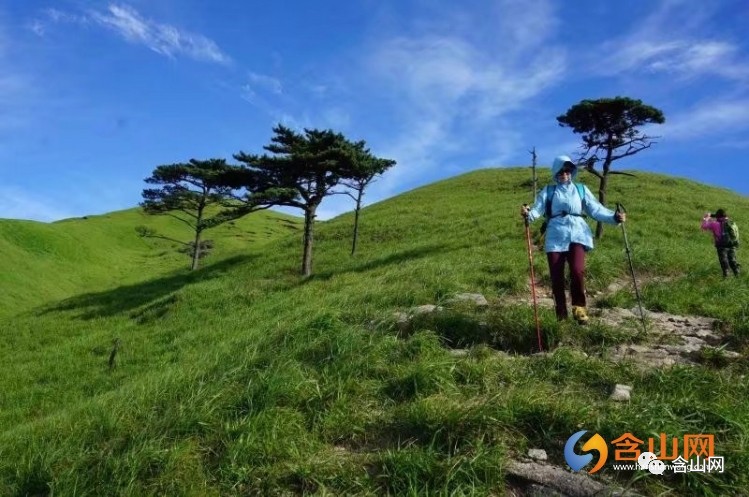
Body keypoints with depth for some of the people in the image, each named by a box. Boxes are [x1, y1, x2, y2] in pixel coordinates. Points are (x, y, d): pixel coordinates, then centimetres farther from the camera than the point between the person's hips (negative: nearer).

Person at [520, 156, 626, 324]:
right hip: (556, 236, 0)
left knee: (577, 271, -22)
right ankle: (561, 312, 16)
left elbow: (596, 209, 11)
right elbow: (538, 209, -2)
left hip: (577, 234, 0)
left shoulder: (581, 190, 17)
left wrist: (614, 217, -5)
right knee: (556, 276, -1)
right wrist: (528, 214, -24)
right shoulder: (548, 191, 14)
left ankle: (579, 307, -1)